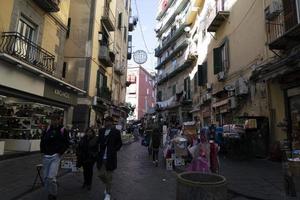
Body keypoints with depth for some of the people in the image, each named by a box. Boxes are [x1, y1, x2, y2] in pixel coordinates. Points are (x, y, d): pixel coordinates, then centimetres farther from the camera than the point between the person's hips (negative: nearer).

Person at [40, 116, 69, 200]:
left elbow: (66, 143, 0)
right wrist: (43, 151, 7)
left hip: (55, 156, -4)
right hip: (46, 156, 5)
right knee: (46, 177, 9)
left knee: (51, 177, -12)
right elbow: (42, 140, 18)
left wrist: (60, 152, -9)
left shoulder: (63, 131, -2)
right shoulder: (47, 129, 9)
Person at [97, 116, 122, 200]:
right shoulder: (101, 131, 5)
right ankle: (107, 186, 42)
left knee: (108, 177, 7)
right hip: (101, 158, 4)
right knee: (101, 175, 11)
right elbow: (99, 141, 12)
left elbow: (119, 143, 2)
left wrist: (114, 150, -10)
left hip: (110, 158, -3)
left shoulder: (116, 132, -6)